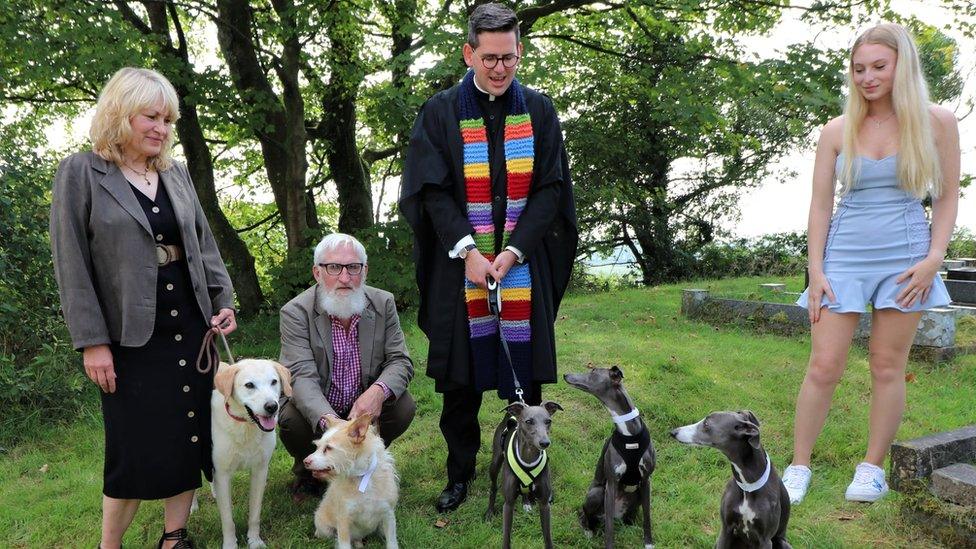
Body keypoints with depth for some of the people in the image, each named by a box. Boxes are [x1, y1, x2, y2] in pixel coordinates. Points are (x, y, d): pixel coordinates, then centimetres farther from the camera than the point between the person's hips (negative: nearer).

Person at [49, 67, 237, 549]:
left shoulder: (176, 173, 10)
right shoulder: (81, 174, -4)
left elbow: (204, 244, 15)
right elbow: (71, 265, -7)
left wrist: (223, 300, 3)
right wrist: (91, 341, -12)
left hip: (192, 327, 5)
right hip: (132, 337, -5)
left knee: (190, 437, 9)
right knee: (137, 450, -1)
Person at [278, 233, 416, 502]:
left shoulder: (383, 303, -9)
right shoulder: (296, 313, -18)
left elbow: (400, 360, -10)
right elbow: (302, 376, -29)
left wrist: (378, 391, -35)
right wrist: (328, 421, -49)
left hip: (366, 403, 3)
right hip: (317, 410, -2)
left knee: (404, 407, -23)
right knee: (292, 421, -31)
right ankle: (308, 470, 6)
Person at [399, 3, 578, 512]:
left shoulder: (539, 110, 4)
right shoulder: (440, 112, 1)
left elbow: (551, 188, 0)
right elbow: (432, 191, -4)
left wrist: (513, 250, -12)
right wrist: (467, 250, -17)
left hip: (524, 266, 1)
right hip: (460, 265, -1)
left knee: (524, 372, 5)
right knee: (461, 377, 4)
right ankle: (459, 473, 20)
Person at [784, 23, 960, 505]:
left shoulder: (936, 122, 1)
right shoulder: (838, 131, 2)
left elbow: (947, 197, 5)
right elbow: (820, 203, 3)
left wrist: (933, 258, -7)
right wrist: (816, 270, -3)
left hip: (905, 257, 0)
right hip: (844, 255, 1)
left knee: (888, 366, 6)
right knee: (824, 365, -2)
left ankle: (874, 468, 18)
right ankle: (799, 466, 8)